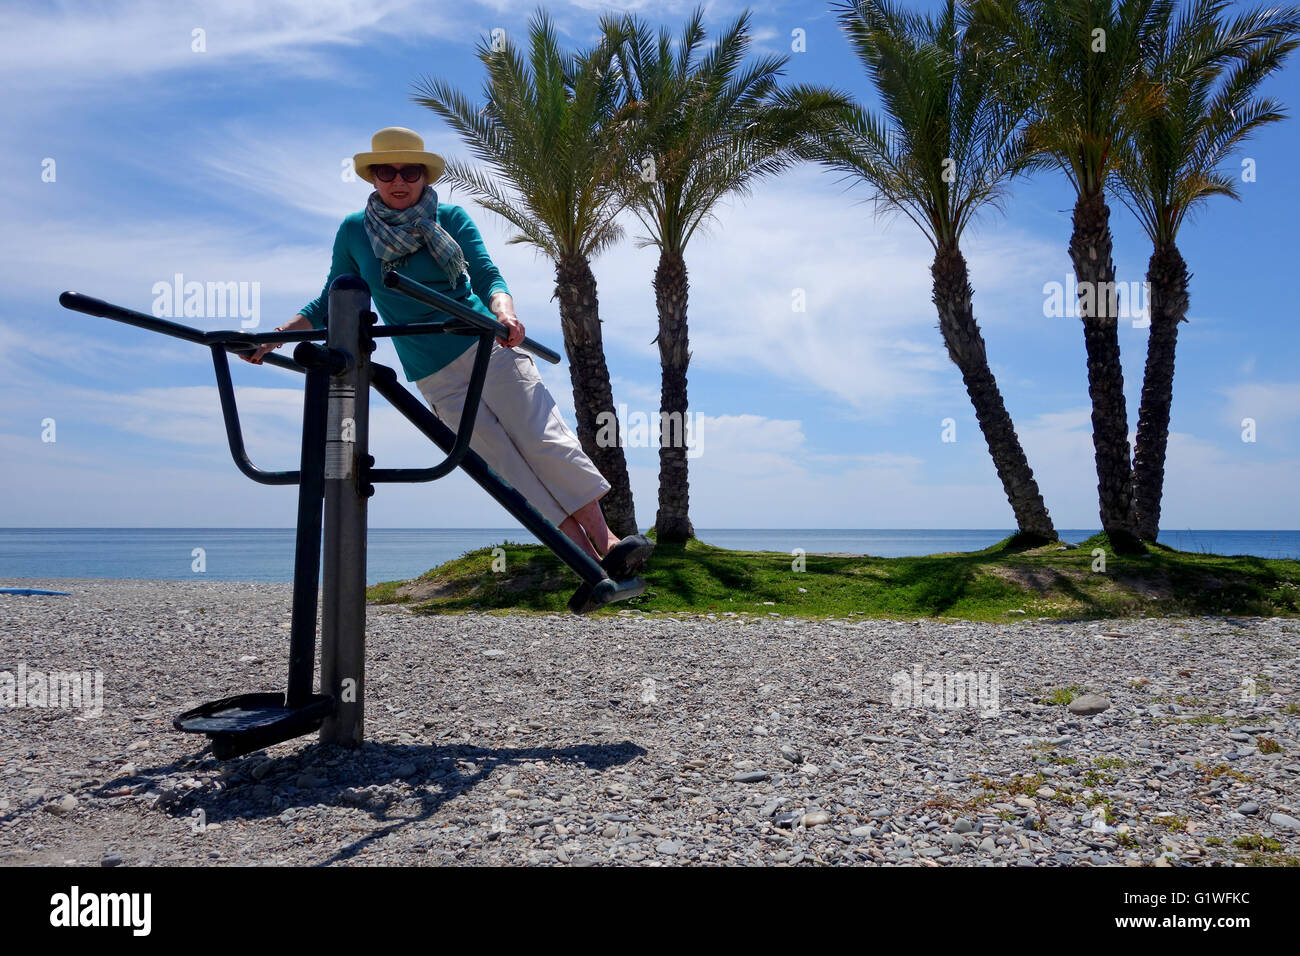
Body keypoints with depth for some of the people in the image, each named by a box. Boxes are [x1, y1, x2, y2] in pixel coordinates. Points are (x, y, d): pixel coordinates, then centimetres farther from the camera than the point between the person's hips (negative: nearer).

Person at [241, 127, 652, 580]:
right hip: (438, 381, 1)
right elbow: (331, 301, 14)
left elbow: (487, 275, -7)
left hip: (487, 347, 0)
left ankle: (607, 544, -12)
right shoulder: (354, 231, 7)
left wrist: (504, 310, -30)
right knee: (512, 473, -7)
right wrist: (270, 339, 6)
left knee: (546, 443, -14)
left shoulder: (450, 217, 3)